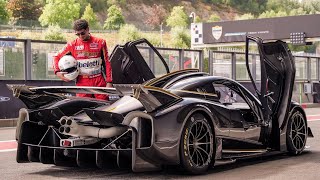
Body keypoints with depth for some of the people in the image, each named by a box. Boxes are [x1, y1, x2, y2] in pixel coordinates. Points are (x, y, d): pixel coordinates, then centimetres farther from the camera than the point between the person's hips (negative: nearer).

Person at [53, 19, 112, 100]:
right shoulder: (72, 45, 4)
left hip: (99, 82, 0)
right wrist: (57, 72, -4)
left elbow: (107, 63, 6)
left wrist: (109, 82, -1)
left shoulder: (100, 43, 3)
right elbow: (57, 57, 13)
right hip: (82, 83, 0)